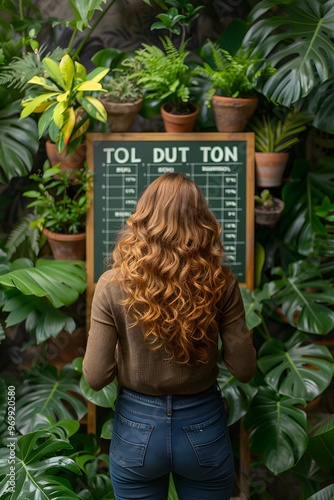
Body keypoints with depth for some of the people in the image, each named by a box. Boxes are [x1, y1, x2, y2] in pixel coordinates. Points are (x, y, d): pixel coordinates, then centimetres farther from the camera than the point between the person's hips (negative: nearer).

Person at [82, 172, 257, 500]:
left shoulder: (113, 285, -16)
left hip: (137, 430, 0)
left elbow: (95, 377, -13)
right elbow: (244, 370, -10)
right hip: (204, 429, 1)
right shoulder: (221, 283, -14)